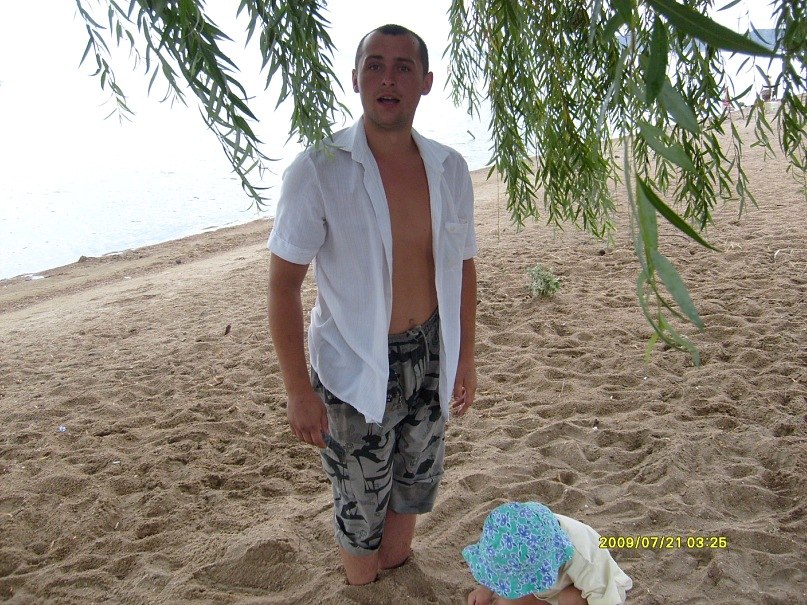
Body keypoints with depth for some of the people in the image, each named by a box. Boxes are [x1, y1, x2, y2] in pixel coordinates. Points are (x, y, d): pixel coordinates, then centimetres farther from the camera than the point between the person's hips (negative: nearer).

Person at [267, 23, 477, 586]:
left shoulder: (450, 169, -3)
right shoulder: (319, 170, -16)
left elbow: (463, 267, 8)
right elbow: (284, 284, -14)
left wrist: (465, 358, 9)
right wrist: (298, 389, -15)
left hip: (430, 356, 5)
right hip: (355, 370, -4)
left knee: (413, 484, 24)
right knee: (361, 506, 12)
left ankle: (397, 570, 51)